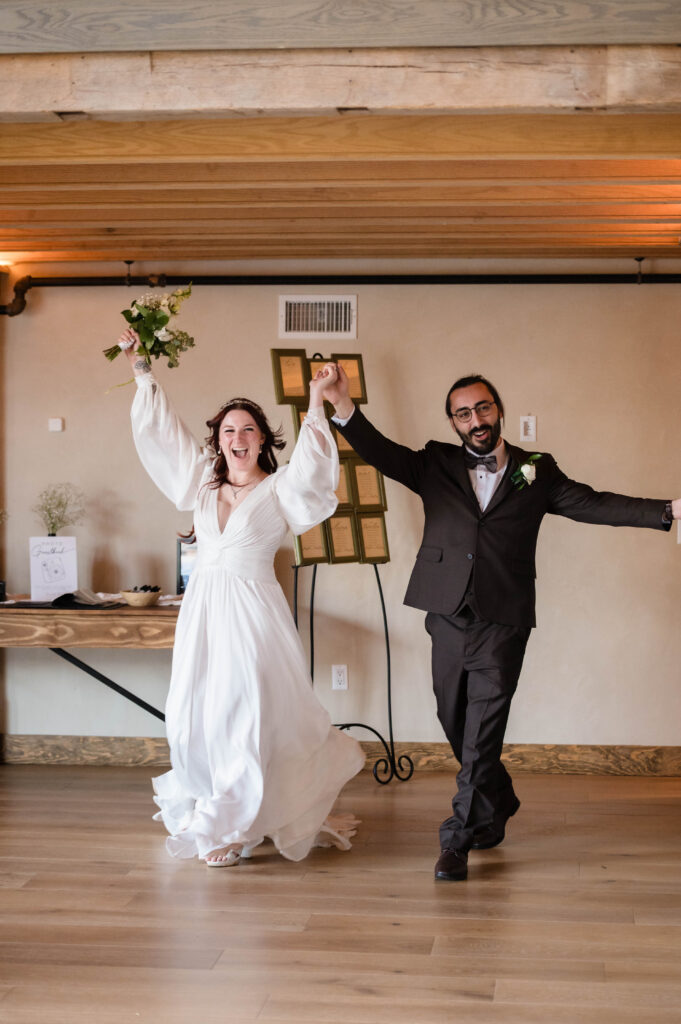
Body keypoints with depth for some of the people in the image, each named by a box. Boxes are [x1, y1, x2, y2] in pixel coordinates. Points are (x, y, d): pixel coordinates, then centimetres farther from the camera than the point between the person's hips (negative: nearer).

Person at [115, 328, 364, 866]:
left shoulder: (279, 489, 0)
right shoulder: (203, 482, 12)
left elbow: (310, 471, -19)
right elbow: (162, 430, 16)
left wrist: (316, 402, -26)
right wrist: (143, 372, 15)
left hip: (252, 609, -4)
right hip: (203, 608, 4)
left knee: (248, 716, -5)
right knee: (194, 715, 3)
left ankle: (234, 824, 8)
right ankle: (208, 809, 18)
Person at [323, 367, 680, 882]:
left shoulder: (536, 471, 8)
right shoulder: (436, 464, 11)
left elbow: (592, 504, 3)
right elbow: (382, 453, 0)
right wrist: (344, 406, -16)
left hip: (503, 622, -2)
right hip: (449, 617, 3)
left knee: (482, 732, -6)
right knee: (456, 723, 12)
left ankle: (459, 836, 0)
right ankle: (498, 804, 35)